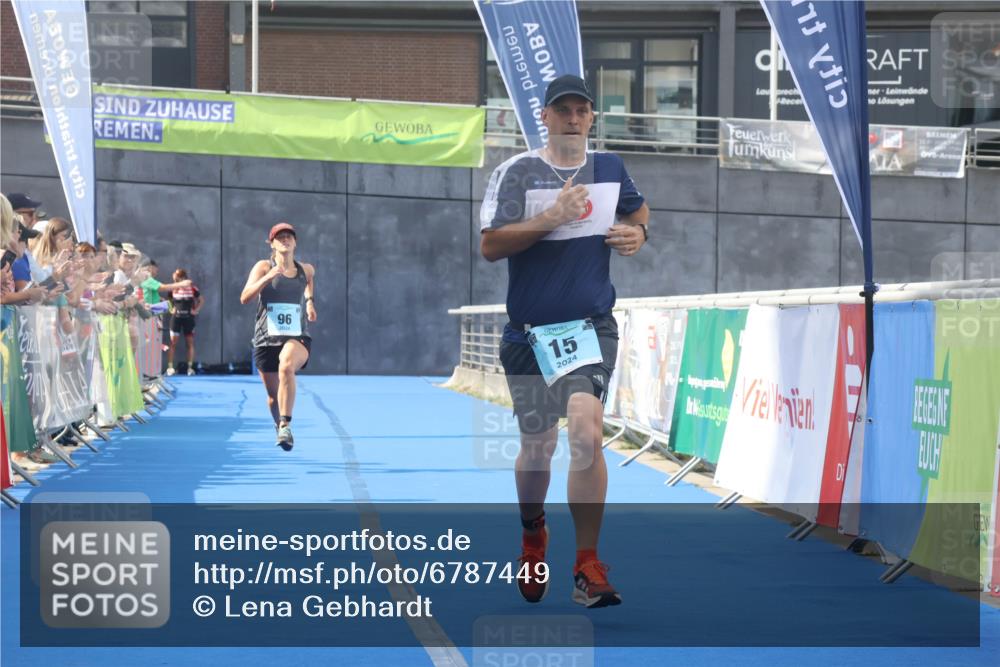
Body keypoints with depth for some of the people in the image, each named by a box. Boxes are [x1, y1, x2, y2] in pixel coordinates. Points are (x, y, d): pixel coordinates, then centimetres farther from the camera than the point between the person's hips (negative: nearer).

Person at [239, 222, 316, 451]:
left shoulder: (306, 270, 10)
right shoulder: (263, 267, 0)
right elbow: (245, 298, -14)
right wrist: (267, 278, -26)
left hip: (297, 338, 0)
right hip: (266, 339, 0)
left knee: (286, 366, -35)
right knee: (274, 396, 8)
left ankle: (286, 426, -38)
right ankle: (279, 426, 40)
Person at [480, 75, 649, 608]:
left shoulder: (610, 168, 7)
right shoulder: (517, 172, -5)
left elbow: (637, 209, 29)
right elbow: (490, 245, -14)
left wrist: (637, 232, 6)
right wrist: (552, 217, -23)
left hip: (591, 326, 1)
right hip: (529, 332, -1)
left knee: (585, 431, -20)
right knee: (537, 446, 9)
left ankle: (587, 569, -16)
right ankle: (532, 535, 41)